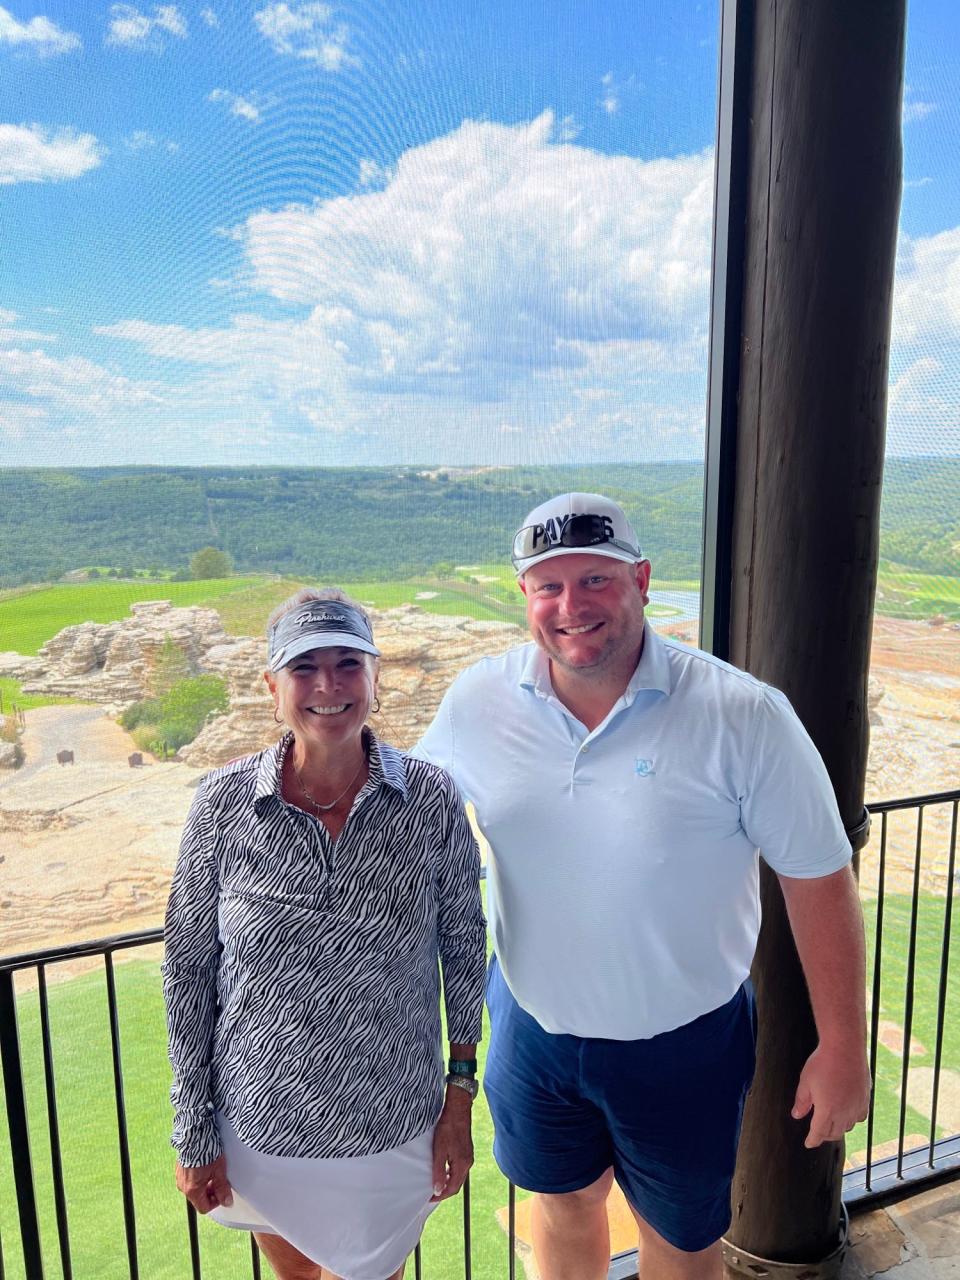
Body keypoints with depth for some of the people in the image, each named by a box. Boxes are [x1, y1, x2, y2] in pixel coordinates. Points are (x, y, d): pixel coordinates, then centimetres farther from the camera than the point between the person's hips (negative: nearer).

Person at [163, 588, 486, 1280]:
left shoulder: (432, 798, -16)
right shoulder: (223, 802, -15)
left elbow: (465, 950, -4)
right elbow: (189, 968, -6)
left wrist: (460, 1097, 0)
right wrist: (194, 1133, -1)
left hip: (392, 1130, -1)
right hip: (259, 1124, 1)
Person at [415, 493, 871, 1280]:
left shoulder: (743, 716, -22)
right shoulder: (476, 705, -12)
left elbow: (818, 879, -13)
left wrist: (843, 1048, -8)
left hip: (683, 1041, -2)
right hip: (534, 1029, 3)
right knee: (563, 1204, 28)